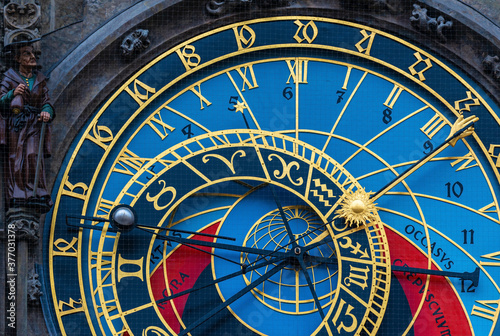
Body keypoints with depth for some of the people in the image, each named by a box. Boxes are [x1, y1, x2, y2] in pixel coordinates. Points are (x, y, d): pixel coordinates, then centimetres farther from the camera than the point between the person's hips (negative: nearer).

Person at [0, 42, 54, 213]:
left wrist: (47, 112, -10)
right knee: (15, 161, -7)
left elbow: (46, 103, 12)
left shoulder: (40, 80, 13)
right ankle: (16, 198, -5)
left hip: (34, 127, 2)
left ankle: (36, 197, -16)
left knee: (33, 159, -14)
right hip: (14, 127, -2)